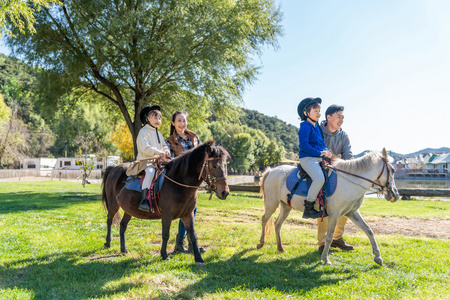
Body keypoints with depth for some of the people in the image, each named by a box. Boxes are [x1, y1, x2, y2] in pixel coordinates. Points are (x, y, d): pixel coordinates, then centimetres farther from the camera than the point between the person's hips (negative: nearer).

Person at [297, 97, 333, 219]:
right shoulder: (305, 127, -7)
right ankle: (308, 209, -21)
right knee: (319, 178, -30)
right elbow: (303, 145, -17)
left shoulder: (317, 127, 21)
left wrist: (326, 151, 4)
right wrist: (320, 153, -18)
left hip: (318, 159, 10)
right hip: (307, 158, -10)